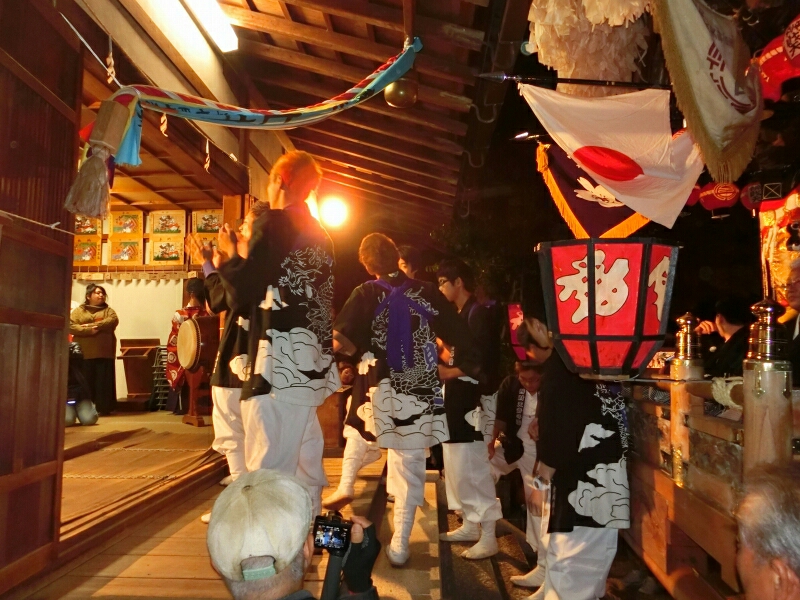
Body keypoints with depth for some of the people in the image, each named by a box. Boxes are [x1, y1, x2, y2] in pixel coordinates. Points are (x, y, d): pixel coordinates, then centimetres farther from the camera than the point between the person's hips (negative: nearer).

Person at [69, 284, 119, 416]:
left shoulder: (108, 310, 14)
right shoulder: (79, 311, 11)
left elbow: (113, 320, -7)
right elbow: (71, 326, -3)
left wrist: (94, 325, -15)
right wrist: (88, 330, -17)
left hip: (104, 353, 1)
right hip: (84, 353, 0)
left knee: (103, 381, 1)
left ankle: (103, 408, 5)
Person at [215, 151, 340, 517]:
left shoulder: (272, 224, -6)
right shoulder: (320, 236, 16)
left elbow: (242, 294, -13)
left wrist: (230, 255, 7)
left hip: (279, 363, -8)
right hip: (311, 364, 8)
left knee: (269, 473, -4)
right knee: (304, 467, 16)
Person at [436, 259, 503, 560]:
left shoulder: (478, 313, -12)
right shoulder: (457, 315, 16)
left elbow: (482, 361, -19)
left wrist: (448, 372, -14)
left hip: (468, 397, -10)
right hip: (452, 396, 10)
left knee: (473, 468, -5)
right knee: (456, 466, 15)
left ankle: (488, 536, 4)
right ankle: (470, 524, 26)